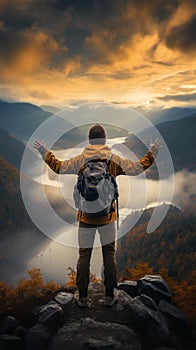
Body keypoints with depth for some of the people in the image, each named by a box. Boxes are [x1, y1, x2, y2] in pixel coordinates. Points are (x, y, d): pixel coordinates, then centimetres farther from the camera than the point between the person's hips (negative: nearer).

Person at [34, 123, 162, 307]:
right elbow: (138, 167, 3)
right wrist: (152, 152, 17)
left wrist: (44, 152, 21)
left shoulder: (79, 160, -5)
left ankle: (82, 297, 17)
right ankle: (109, 296, 19)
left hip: (85, 216, 0)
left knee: (84, 256, 9)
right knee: (109, 255, 11)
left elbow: (58, 167, 6)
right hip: (107, 216, 0)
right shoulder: (114, 160, -5)